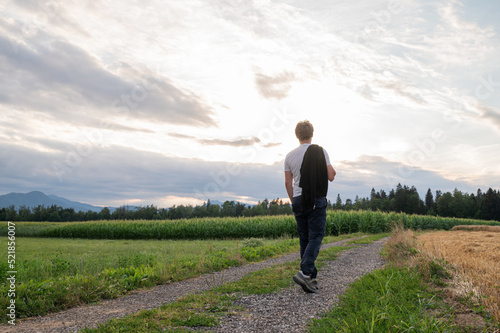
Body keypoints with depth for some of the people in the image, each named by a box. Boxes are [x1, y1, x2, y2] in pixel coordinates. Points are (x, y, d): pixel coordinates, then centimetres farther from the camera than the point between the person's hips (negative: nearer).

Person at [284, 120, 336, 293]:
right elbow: (331, 176, -4)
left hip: (298, 201, 4)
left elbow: (288, 183, 8)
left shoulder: (290, 155, 7)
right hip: (316, 201, -4)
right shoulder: (320, 152, -3)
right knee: (315, 237, -3)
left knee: (304, 239, 10)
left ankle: (311, 277, 14)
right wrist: (332, 169, 18)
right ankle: (304, 272, -20)